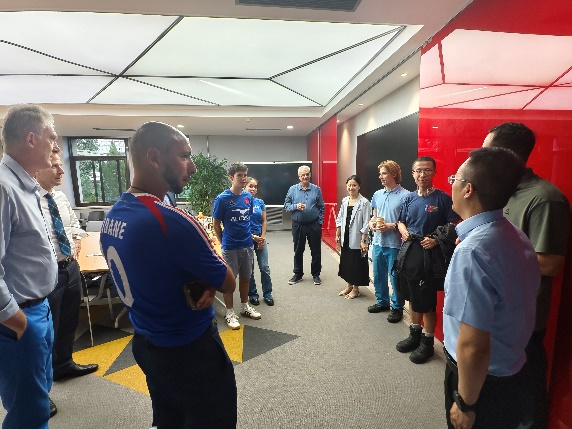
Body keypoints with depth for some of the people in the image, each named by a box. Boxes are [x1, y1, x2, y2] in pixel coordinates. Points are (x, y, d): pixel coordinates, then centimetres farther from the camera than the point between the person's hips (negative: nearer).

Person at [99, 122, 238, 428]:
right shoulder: (171, 221, -30)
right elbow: (228, 283, -18)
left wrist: (200, 286, -11)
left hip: (145, 344, 8)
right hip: (190, 352, -8)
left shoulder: (111, 218, -2)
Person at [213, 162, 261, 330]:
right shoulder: (222, 198, -13)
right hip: (230, 247, -5)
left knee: (245, 277, 17)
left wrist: (249, 236, 12)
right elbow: (216, 224, -5)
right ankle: (230, 313, 23)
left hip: (247, 245, 5)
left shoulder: (248, 196, 1)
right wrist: (223, 242, 1)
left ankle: (245, 307, 35)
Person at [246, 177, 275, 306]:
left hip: (260, 238, 3)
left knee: (264, 267, 2)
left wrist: (262, 238, -4)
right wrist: (253, 236, -11)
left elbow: (264, 221, 6)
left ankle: (267, 294, 18)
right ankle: (252, 294, 24)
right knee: (249, 269, 9)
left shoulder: (260, 202, 4)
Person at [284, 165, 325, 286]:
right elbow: (286, 205, 2)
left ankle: (316, 274, 24)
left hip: (314, 225, 0)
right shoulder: (293, 189, 1)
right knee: (298, 251, 11)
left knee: (316, 251, 8)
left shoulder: (316, 189, 2)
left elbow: (322, 207, 4)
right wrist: (295, 206, -16)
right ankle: (298, 274, 26)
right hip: (298, 225, 0)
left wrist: (320, 222, -2)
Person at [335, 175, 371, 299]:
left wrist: (363, 240, -16)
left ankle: (355, 288, 23)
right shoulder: (344, 201, 6)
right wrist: (337, 235, 8)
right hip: (345, 238, 6)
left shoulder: (364, 202, -13)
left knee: (356, 264, 6)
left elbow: (366, 224, -14)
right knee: (346, 262, 15)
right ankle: (349, 285, 32)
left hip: (357, 239, -6)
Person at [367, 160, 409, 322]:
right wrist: (371, 223, -2)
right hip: (378, 242, 7)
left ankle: (397, 307, 24)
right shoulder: (377, 194, 9)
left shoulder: (404, 195, -12)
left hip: (395, 244, -6)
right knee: (378, 275, 18)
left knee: (395, 277, 6)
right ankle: (382, 301, 36)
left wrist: (391, 226, -21)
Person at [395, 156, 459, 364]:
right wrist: (403, 230, -3)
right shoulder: (409, 198, 8)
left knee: (426, 301, 4)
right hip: (409, 251, 6)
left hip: (429, 254, -6)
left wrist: (437, 240, -22)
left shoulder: (442, 198, -9)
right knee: (412, 297, 18)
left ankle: (427, 342, 24)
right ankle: (415, 334, 37)